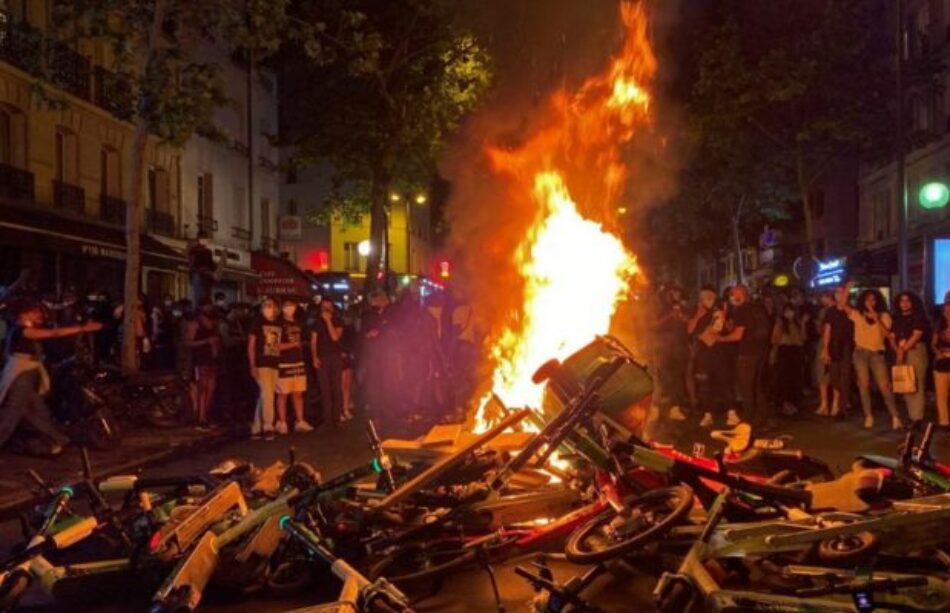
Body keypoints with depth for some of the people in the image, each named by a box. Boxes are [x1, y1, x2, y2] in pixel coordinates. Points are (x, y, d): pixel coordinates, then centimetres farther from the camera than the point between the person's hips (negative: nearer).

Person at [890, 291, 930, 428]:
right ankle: (911, 416, 8)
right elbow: (892, 337, 10)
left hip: (916, 351, -5)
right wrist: (897, 350, -8)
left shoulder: (919, 317, 0)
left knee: (917, 385, -10)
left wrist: (903, 349, -12)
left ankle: (917, 417, -13)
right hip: (901, 353, 5)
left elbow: (916, 336, -9)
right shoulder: (897, 318, 15)